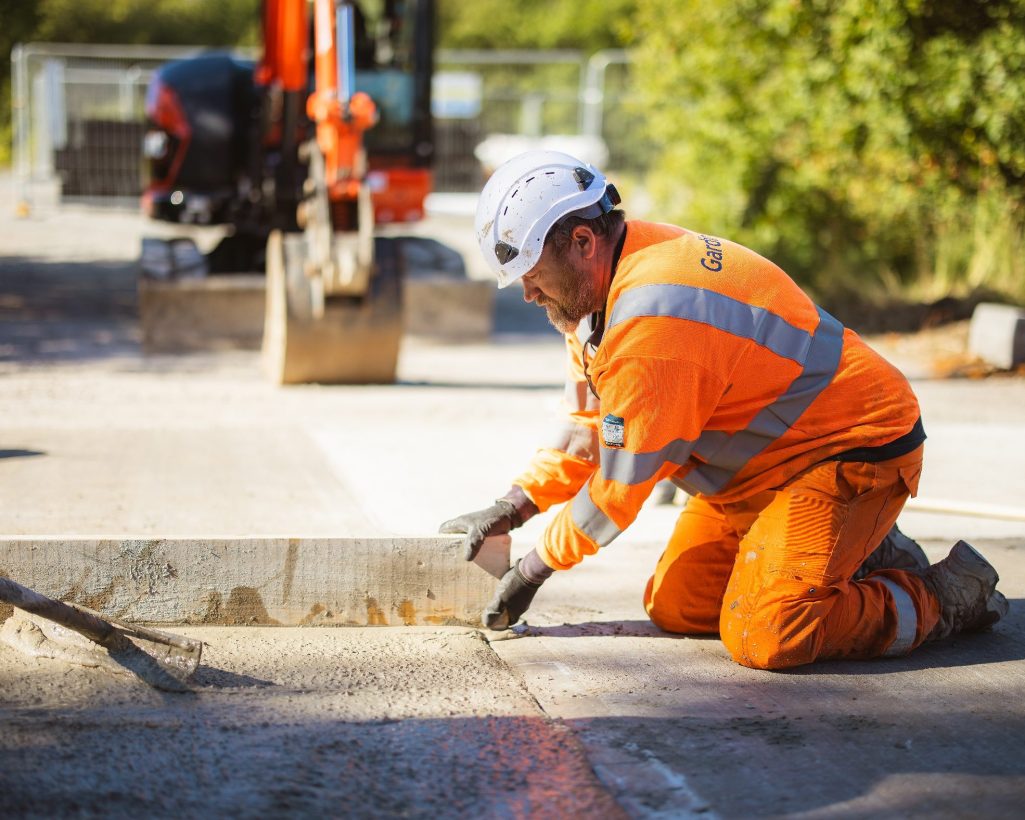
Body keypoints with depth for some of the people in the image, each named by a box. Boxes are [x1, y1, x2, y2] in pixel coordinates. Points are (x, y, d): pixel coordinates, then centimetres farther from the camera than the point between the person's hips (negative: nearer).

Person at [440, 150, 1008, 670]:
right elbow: (590, 425, 13)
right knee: (674, 609, 6)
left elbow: (622, 482, -22)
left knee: (763, 638, -22)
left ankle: (949, 597, -2)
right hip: (766, 463, 10)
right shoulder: (596, 288, 2)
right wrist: (514, 506, 1)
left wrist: (534, 570, -10)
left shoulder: (652, 319, -30)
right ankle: (856, 554, 18)